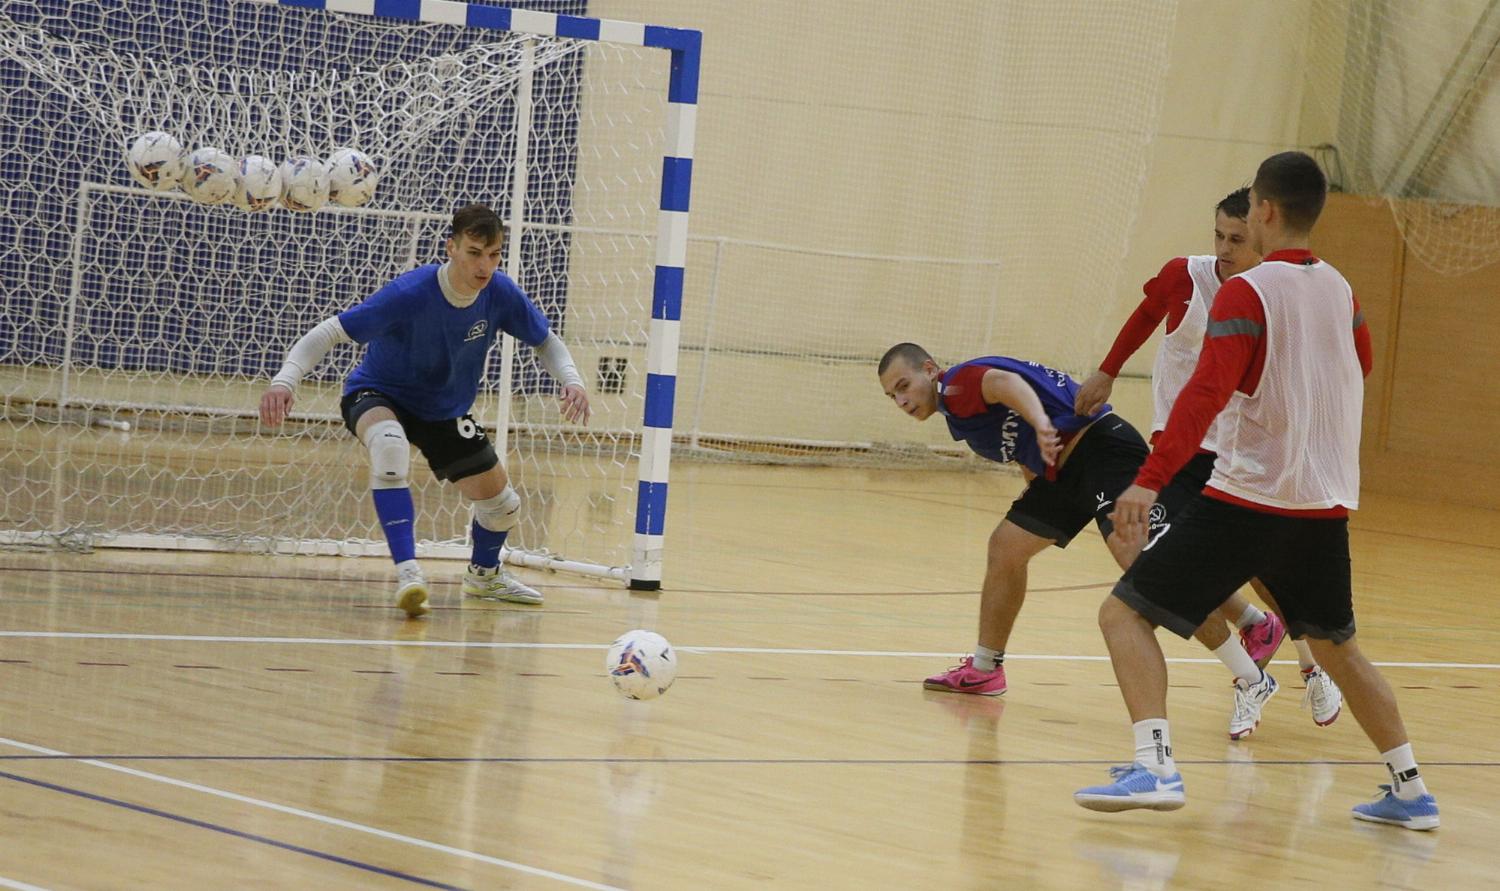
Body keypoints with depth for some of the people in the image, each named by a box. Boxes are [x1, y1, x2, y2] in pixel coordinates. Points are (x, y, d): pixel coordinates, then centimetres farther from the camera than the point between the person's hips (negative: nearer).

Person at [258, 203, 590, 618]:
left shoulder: (501, 293, -19)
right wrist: (286, 379, -48)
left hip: (445, 411, 5)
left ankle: (484, 573, 42)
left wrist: (571, 379, -22)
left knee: (501, 505, 7)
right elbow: (331, 332, -33)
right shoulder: (409, 293, -34)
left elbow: (546, 340, -1)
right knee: (389, 444, -41)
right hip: (378, 395, -5)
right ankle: (407, 569, -40)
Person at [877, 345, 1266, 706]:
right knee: (1005, 548, 15)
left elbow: (1005, 382, -31)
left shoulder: (957, 384, -9)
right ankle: (983, 670, 31)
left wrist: (1041, 425, -48)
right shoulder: (957, 410, 21)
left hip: (1101, 448, -11)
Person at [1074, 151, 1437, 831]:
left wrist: (1150, 481, -25)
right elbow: (1361, 366, 29)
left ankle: (1155, 766, -19)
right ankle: (1410, 790, 24)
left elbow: (1206, 393, -22)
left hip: (1249, 498, -6)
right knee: (1335, 646, 25)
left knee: (1125, 612, -2)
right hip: (1327, 501, 7)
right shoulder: (1339, 290, 9)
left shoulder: (1247, 293, -11)